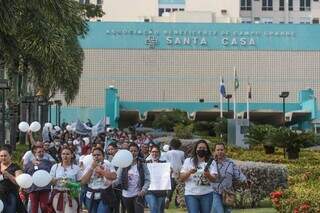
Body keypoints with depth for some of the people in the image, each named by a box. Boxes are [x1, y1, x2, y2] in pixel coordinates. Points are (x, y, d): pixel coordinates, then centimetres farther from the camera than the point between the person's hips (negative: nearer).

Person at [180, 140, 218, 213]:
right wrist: (189, 172, -15)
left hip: (206, 194, 1)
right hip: (191, 194, -1)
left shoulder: (211, 162, 7)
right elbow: (181, 178, 4)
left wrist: (208, 175, -26)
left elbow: (214, 179, -4)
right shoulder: (188, 161, 8)